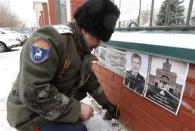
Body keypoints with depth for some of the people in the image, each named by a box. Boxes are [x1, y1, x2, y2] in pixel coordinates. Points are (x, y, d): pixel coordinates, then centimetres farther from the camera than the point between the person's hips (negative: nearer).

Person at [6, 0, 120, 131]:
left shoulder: (84, 50, -1)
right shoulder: (49, 40, -30)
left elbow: (92, 81, 9)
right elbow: (33, 93, -34)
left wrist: (107, 104, 13)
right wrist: (77, 109, -27)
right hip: (31, 114, -7)